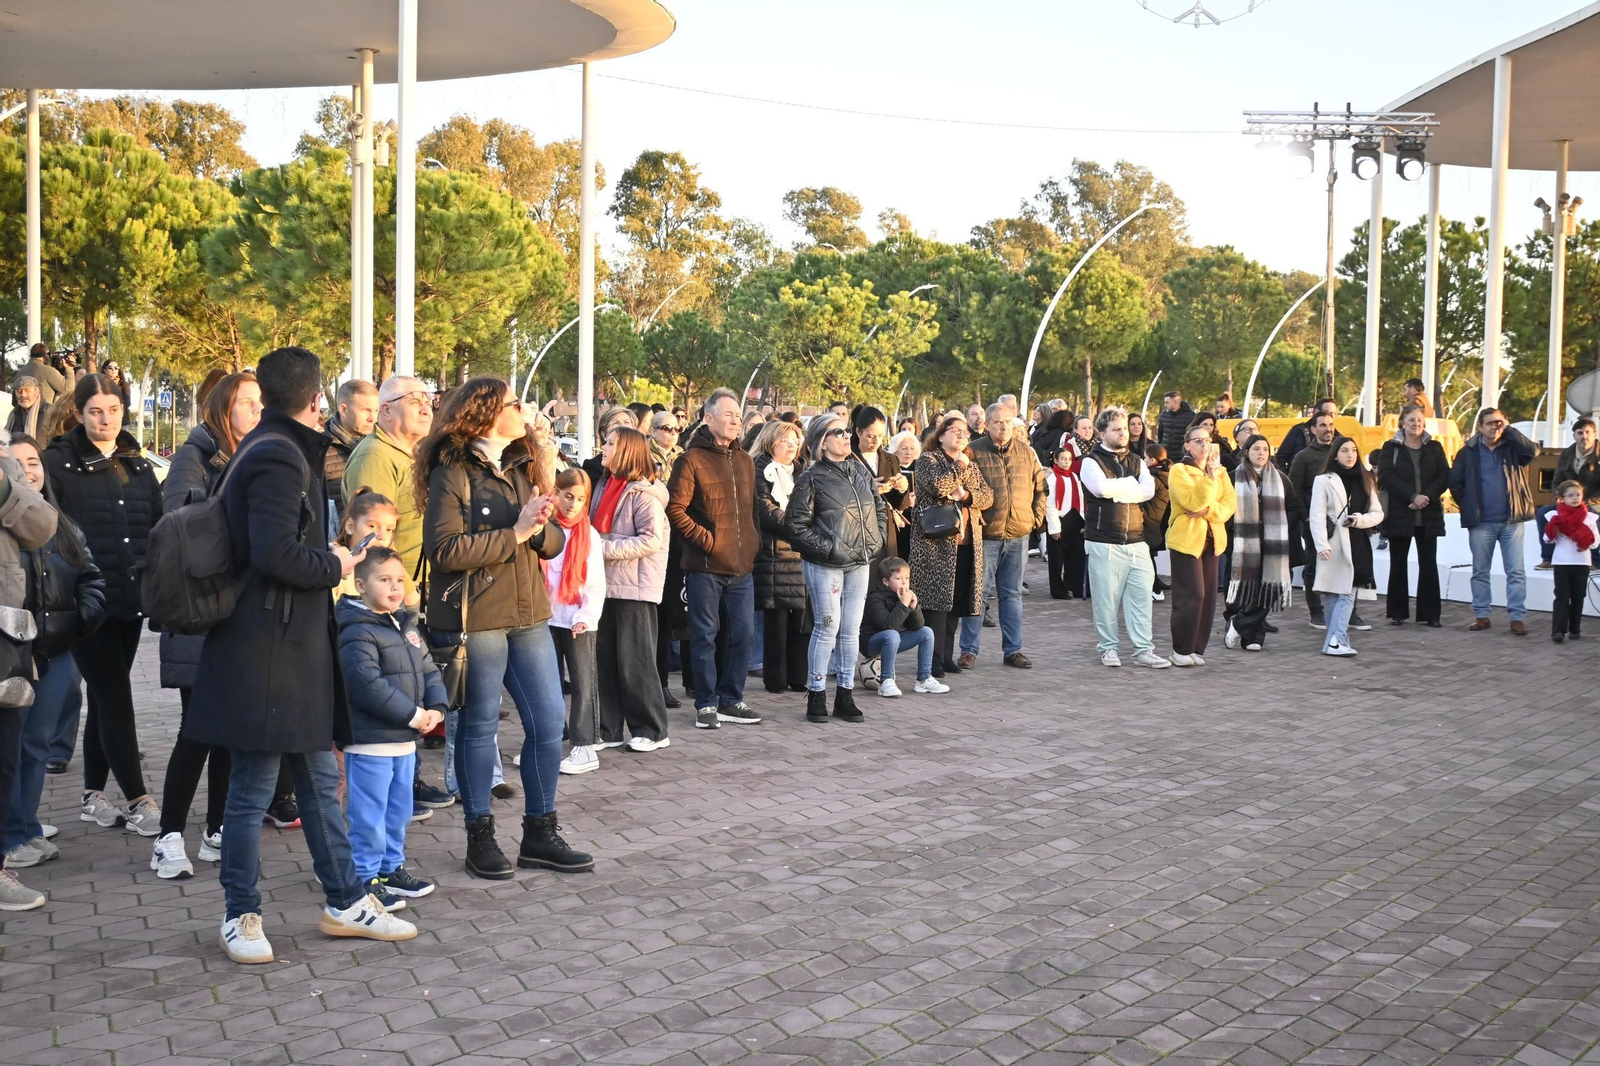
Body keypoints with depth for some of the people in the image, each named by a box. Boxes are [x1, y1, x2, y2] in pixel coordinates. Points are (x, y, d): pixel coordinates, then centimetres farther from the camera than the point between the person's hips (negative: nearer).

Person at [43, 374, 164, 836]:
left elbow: (157, 529, 15)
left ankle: (93, 797, 21)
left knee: (105, 698, 12)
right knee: (116, 699, -6)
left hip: (131, 600, 5)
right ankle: (139, 802, -2)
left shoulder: (139, 466, 13)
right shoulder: (59, 462, -4)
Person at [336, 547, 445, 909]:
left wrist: (435, 707, -4)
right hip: (370, 741, -9)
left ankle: (391, 867, 31)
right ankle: (365, 877, 9)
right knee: (369, 814, -1)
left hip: (405, 739, 9)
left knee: (398, 811, 18)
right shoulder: (357, 632, -17)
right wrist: (413, 715, -22)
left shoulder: (406, 627, 12)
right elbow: (368, 685, -26)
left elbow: (427, 670, 15)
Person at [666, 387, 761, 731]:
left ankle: (731, 700, 19)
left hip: (741, 566, 6)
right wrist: (705, 539, -12)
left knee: (742, 635, 7)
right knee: (705, 637, 2)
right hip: (705, 567, -6)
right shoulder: (693, 459, -6)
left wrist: (752, 542, 11)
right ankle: (706, 704, 10)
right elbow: (675, 509, -10)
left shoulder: (745, 460, 14)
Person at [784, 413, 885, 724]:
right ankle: (816, 695, 8)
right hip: (825, 565, -5)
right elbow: (795, 525, -10)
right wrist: (827, 548, -14)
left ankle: (845, 695, 17)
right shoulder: (811, 478, -8)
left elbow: (878, 506, 20)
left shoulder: (859, 470, 9)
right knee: (828, 628, -3)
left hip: (859, 561, 6)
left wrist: (876, 539, 8)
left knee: (851, 630, 8)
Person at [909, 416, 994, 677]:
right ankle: (933, 659, -6)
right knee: (936, 599, -9)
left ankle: (947, 655, 16)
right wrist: (960, 466, -7)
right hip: (936, 542, -6)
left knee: (957, 600, 7)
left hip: (966, 542, 6)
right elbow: (938, 486, -18)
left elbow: (988, 496, 9)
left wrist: (967, 495, -9)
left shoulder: (971, 465, 20)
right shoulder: (928, 460, 1)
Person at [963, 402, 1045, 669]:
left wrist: (1036, 517, 8)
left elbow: (1040, 487, 16)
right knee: (979, 592, -1)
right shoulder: (974, 452, -5)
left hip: (1018, 536, 4)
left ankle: (1012, 650, 17)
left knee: (1012, 594, 11)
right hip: (986, 535, -4)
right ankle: (969, 650, 7)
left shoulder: (1026, 452, 8)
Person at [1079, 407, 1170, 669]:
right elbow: (1101, 487, -18)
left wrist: (1116, 491, -12)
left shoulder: (1136, 462, 15)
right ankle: (1109, 648, 11)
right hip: (1105, 543, -4)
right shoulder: (1092, 461, 2)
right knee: (1106, 598, 0)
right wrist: (1130, 484, -5)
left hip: (1136, 541, 4)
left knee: (1142, 595, 0)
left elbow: (1148, 490, -3)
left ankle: (1143, 649, 4)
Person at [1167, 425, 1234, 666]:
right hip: (1185, 539, -6)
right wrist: (1210, 475, -25)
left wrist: (1208, 510, -17)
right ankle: (1181, 650, -1)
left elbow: (1229, 504, 1)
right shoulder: (1179, 470, -5)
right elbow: (1193, 501, -20)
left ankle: (1197, 649, 13)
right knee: (1191, 596, -10)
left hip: (1211, 539, 6)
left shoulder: (1220, 471, 13)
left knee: (1208, 597, 4)